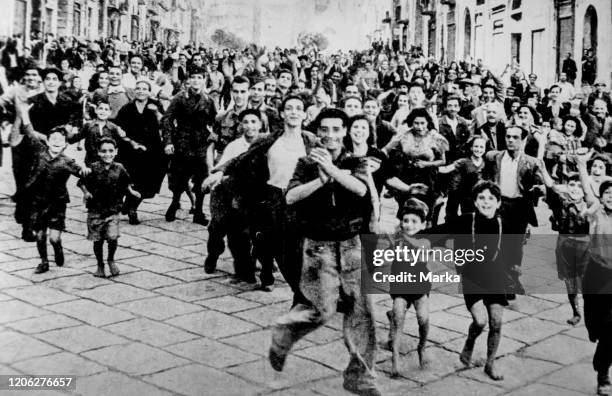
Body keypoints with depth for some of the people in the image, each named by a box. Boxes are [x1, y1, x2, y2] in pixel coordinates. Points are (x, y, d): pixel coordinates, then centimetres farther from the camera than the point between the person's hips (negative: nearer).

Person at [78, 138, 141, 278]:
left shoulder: (119, 169, 0)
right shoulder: (93, 169, -6)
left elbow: (126, 183, 15)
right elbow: (82, 182, 3)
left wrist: (131, 191, -2)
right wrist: (86, 192, -14)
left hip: (113, 210, 0)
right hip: (95, 210, 0)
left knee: (112, 238, -13)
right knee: (97, 240, 6)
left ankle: (111, 260, 15)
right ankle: (100, 265, 25)